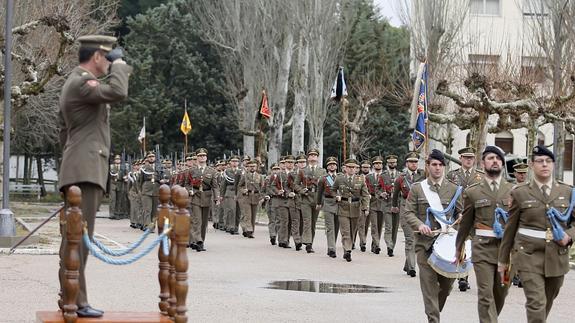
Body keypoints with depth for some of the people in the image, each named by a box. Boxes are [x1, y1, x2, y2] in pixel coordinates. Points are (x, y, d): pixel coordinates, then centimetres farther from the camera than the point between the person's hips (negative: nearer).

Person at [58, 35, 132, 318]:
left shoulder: (75, 82, 24)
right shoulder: (81, 82, -10)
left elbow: (64, 132, 29)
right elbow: (118, 92, -26)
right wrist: (119, 65, -8)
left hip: (79, 170, 11)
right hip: (86, 169, -11)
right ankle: (75, 301, -17)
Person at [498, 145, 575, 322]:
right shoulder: (520, 193, 1)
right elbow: (510, 228, 6)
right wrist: (503, 260, 8)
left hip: (557, 257, 3)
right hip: (529, 255, -3)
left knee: (547, 303, 12)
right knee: (536, 303, -13)